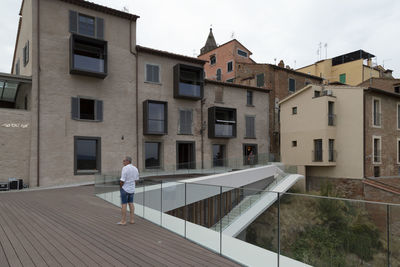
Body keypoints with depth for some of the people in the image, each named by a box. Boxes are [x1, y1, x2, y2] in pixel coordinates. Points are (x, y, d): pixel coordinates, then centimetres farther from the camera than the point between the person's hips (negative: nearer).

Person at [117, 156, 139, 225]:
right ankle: (132, 219, 15)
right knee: (131, 203, 13)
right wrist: (131, 185, 14)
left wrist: (120, 187, -4)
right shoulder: (135, 168, 5)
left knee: (123, 204, 0)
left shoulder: (125, 168, -18)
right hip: (132, 189, 7)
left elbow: (122, 180, -19)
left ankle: (123, 221, 5)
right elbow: (136, 179, 10)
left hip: (125, 189, -7)